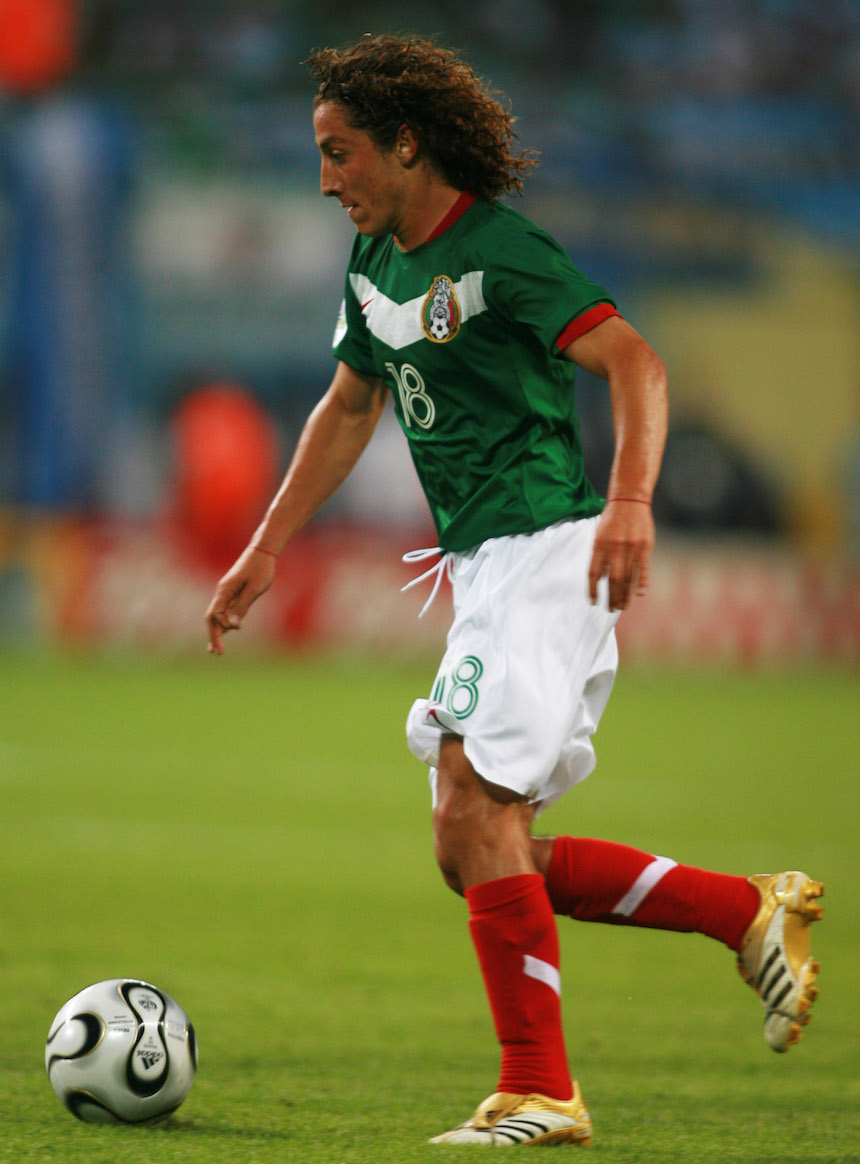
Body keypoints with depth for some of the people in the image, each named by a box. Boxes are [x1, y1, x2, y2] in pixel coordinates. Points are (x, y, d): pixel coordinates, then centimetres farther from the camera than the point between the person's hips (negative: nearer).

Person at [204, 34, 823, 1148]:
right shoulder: (377, 262, 15)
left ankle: (540, 1092, -14)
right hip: (485, 566, 10)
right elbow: (349, 406, 29)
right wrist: (266, 550, 26)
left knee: (475, 811, -19)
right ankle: (750, 912, 12)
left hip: (547, 550, -10)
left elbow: (635, 362, -22)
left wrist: (629, 502, -38)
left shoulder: (499, 252, -13)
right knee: (476, 854, 6)